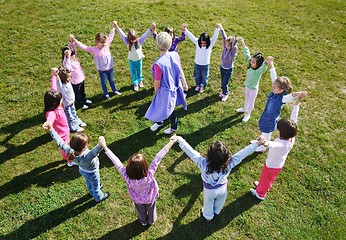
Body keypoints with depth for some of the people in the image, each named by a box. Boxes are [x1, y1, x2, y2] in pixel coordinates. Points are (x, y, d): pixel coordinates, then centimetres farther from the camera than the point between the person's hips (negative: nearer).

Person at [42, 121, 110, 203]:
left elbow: (60, 142, -29)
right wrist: (100, 144, -93)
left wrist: (51, 129, -26)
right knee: (95, 185, 26)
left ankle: (92, 192, 67)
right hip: (92, 173, -6)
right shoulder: (86, 157, -51)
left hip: (82, 170, 6)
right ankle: (99, 197, 56)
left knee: (88, 182, 36)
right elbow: (94, 152, -73)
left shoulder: (70, 152, -34)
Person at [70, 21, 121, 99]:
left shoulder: (106, 45, -11)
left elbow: (110, 36, -4)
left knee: (111, 80, 22)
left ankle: (115, 90, 43)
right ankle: (106, 94, 35)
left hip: (110, 67, 3)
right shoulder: (93, 49, -19)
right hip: (102, 70, -3)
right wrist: (75, 41, -31)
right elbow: (83, 47, -23)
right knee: (103, 82, 15)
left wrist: (113, 27, -3)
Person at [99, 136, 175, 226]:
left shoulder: (127, 178, -44)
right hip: (150, 198, -1)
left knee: (141, 211, 34)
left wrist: (104, 147, -34)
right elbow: (157, 159, -45)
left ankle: (143, 221, 65)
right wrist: (170, 143, -40)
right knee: (151, 210, 33)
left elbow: (117, 162, -40)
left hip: (137, 200, 1)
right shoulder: (149, 176, -46)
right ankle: (151, 221, 64)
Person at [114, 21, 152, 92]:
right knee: (133, 72, 13)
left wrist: (151, 29, -41)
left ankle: (140, 81, 46)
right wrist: (117, 27, -25)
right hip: (131, 60, 0)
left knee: (139, 71, 20)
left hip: (139, 60, 0)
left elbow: (145, 35, -28)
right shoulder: (128, 42, -17)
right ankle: (135, 84, 33)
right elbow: (122, 35, -20)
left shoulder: (139, 41, -19)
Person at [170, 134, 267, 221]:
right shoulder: (229, 164, -38)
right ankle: (217, 212, 65)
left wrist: (179, 139, -35)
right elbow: (242, 153, -34)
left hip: (209, 190, -1)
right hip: (222, 188, 2)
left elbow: (191, 152, -40)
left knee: (208, 203, 31)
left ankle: (208, 216, 59)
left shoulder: (204, 164, -42)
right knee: (220, 202, 35)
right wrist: (256, 144, -28)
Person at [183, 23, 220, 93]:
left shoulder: (210, 44, -22)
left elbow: (215, 37, -35)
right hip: (197, 63, 1)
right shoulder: (197, 42, -20)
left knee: (204, 76, 21)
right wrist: (185, 30, -45)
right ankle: (198, 85, 52)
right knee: (197, 76, 24)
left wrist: (217, 28, -53)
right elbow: (191, 36, -29)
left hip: (205, 64, -1)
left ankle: (202, 86, 49)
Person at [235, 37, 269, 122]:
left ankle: (248, 114, 43)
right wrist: (242, 43, -22)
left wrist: (267, 62, -80)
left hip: (253, 89, -6)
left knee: (251, 102, 19)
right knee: (246, 99, 31)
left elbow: (264, 66, -57)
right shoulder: (250, 65, -17)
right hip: (247, 86, 6)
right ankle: (244, 109, 57)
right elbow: (247, 54, -17)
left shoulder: (259, 70, -34)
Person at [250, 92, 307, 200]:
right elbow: (294, 118, -26)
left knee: (265, 178, 24)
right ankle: (265, 186, 63)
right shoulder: (292, 138, -26)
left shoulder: (282, 144, -46)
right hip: (279, 164, 7)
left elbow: (274, 144, -73)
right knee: (269, 178, 35)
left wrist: (266, 143, -96)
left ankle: (260, 193, 51)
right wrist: (297, 100, -27)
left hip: (272, 166, -6)